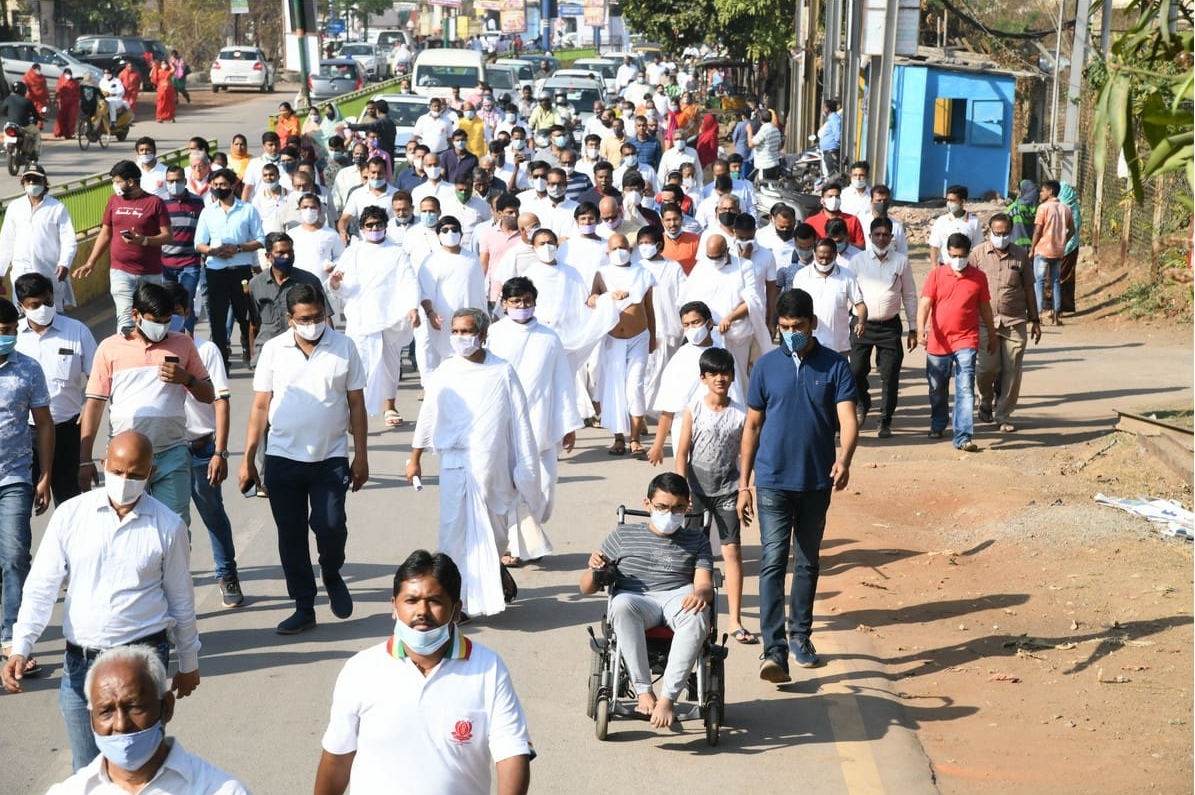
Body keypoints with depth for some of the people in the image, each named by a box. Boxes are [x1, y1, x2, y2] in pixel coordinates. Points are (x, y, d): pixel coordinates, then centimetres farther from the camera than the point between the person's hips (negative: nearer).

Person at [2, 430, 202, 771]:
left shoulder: (168, 526, -2)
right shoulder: (71, 515, 1)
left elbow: (181, 600, 8)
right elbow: (41, 587, 1)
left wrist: (188, 663, 15)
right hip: (80, 662, 2)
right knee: (87, 772, 10)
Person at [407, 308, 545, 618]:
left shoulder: (502, 372, -4)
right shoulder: (446, 372, 1)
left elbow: (520, 423, -1)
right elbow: (427, 416, 12)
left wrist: (524, 468, -1)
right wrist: (415, 458, 16)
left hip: (493, 465, -1)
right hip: (455, 464, 1)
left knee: (493, 533, 8)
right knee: (456, 531, -1)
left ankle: (495, 570, 37)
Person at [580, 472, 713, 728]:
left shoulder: (696, 539, 21)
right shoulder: (624, 535, 18)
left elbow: (705, 583, 6)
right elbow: (586, 588, 17)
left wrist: (700, 593, -20)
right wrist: (595, 570, -8)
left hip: (679, 597, 1)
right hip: (635, 599, 0)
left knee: (697, 616, -37)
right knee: (621, 605, -39)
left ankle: (668, 697, -38)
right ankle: (643, 691, -36)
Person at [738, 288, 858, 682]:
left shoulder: (834, 366, -1)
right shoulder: (766, 366, 0)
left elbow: (847, 419, -10)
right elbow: (752, 426, 5)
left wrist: (843, 460, -31)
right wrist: (743, 484, 3)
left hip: (817, 482, 1)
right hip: (773, 482, -1)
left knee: (807, 562, 14)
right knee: (773, 562, -11)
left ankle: (800, 635, 30)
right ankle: (774, 650, -15)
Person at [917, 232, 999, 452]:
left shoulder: (979, 277, 2)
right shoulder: (936, 275, -1)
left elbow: (985, 308, 12)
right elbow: (924, 303, -8)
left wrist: (992, 335, 20)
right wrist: (921, 329, -23)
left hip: (966, 342, -1)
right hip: (938, 342, 1)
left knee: (965, 389, -11)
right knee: (937, 388, 15)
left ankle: (963, 437, -14)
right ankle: (937, 426, 38)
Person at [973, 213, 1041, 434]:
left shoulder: (1021, 255, 7)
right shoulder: (978, 254, 3)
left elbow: (1028, 289, 14)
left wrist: (1035, 319, 14)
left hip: (1015, 322, 1)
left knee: (1012, 371, 0)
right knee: (987, 367, -10)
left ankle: (1003, 416, 13)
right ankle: (986, 402, 20)